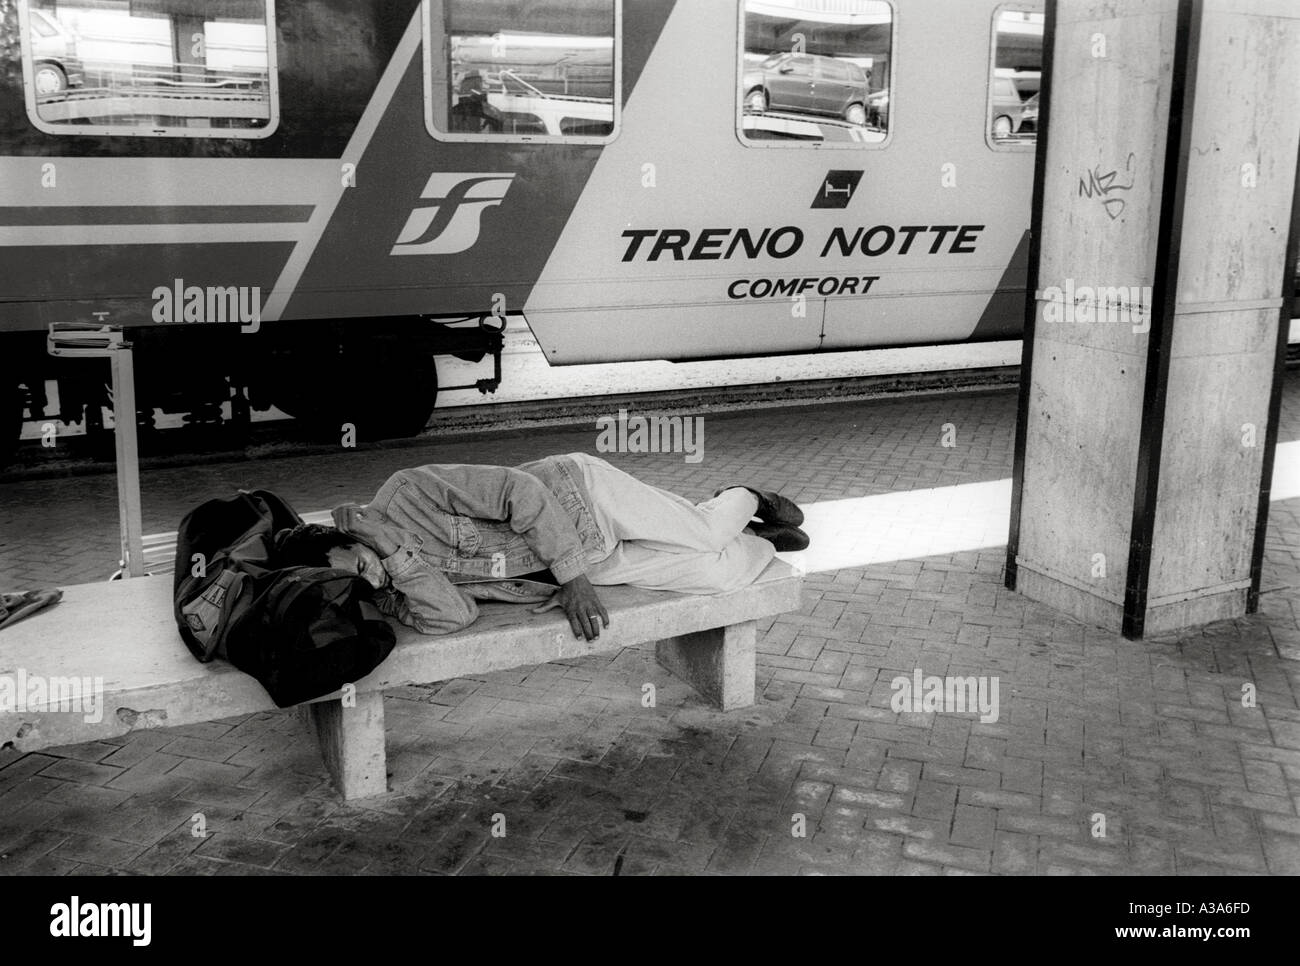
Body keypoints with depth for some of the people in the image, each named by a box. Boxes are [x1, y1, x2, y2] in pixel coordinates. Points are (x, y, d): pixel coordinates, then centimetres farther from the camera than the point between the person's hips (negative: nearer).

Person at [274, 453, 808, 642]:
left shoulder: (404, 493, -25)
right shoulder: (392, 589, -9)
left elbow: (519, 491, -24)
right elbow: (454, 617, -26)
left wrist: (571, 574, -26)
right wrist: (399, 559, -34)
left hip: (577, 494, -4)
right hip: (584, 568, 4)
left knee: (709, 534, -3)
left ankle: (744, 502, 34)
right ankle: (763, 542, 33)